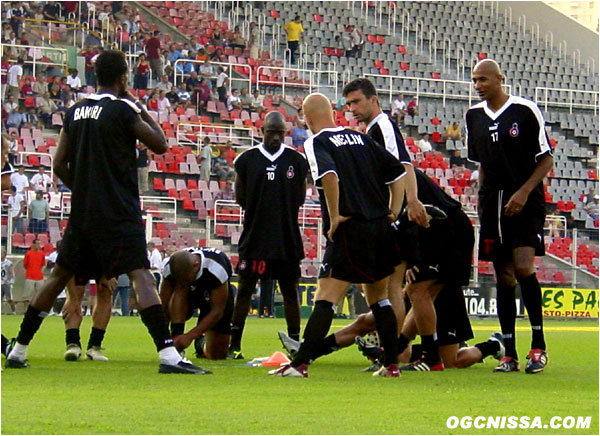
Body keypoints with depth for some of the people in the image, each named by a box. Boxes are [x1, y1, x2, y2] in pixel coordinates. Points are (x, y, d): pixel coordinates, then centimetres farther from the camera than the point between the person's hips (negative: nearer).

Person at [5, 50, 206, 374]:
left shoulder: (75, 112, 10)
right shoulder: (123, 110, -8)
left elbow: (60, 165, 11)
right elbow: (160, 145, -1)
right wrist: (142, 110, 9)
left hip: (82, 213, 6)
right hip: (118, 213, -6)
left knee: (59, 276, 17)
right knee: (140, 276, -13)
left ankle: (19, 351, 22)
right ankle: (168, 355, -26)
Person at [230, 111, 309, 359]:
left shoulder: (296, 161, 4)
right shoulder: (247, 160, 2)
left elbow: (300, 198, 10)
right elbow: (240, 197, 8)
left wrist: (283, 212, 1)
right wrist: (260, 211, 2)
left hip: (287, 238, 1)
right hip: (254, 236, -1)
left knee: (290, 290, 5)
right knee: (245, 288, 1)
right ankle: (235, 344, 5)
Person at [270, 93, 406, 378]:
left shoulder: (316, 143, -4)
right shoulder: (360, 138, 16)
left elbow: (329, 175, -24)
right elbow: (398, 171, 16)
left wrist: (334, 216, -15)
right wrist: (393, 211, 16)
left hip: (349, 230, -6)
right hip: (381, 227, 6)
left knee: (326, 298, -9)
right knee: (379, 298, 18)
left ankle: (300, 364, -13)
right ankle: (391, 363, 19)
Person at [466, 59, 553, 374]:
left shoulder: (525, 110, -5)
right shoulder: (474, 117, 11)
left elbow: (546, 159, -3)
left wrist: (524, 192, -14)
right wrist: (482, 199, 10)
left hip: (526, 203, -5)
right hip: (493, 204, 5)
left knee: (523, 268, -19)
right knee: (503, 277, 3)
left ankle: (538, 345, -7)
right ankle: (509, 355, 6)